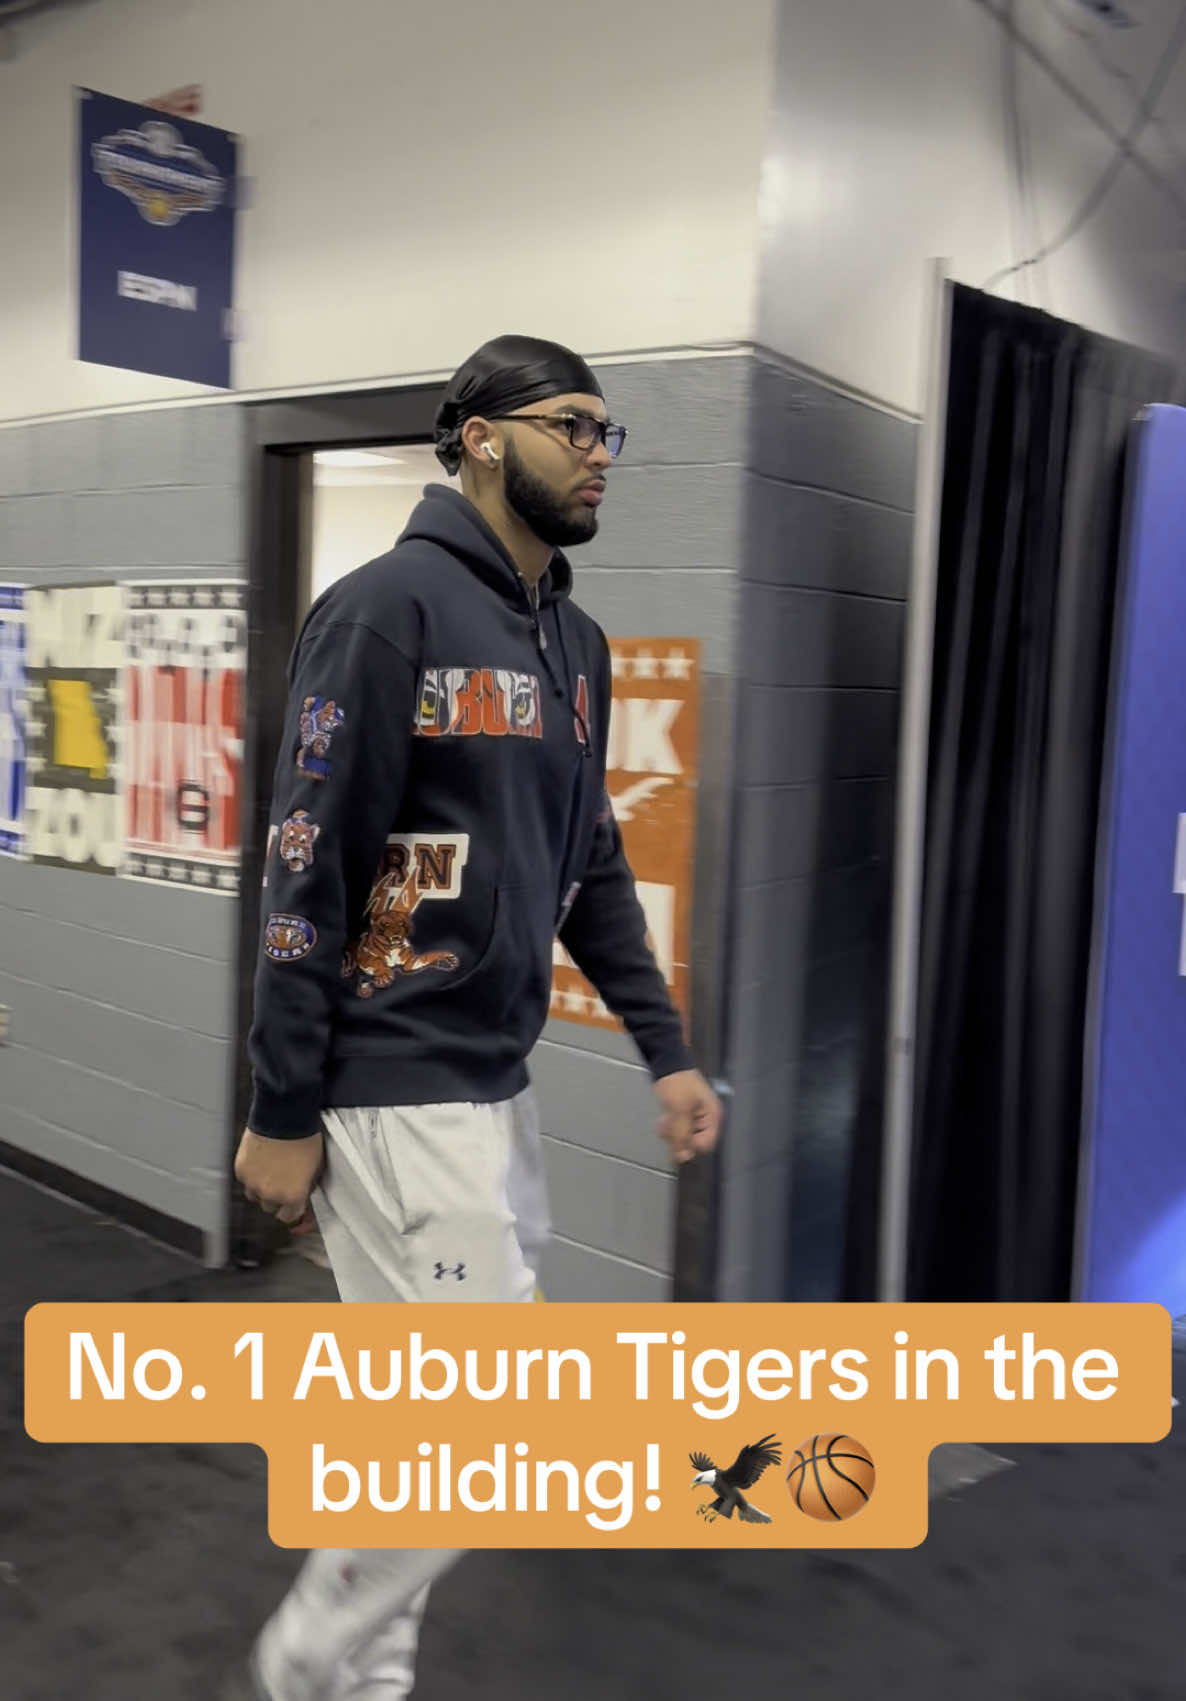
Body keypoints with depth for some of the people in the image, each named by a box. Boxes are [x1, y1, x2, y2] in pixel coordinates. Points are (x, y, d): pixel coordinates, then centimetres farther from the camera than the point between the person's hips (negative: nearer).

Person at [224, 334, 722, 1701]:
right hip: (396, 1093, -8)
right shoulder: (390, 607, -12)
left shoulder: (576, 642, 13)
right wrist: (282, 1114, -14)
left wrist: (665, 1053, 12)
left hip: (500, 1086, 8)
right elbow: (305, 872, -14)